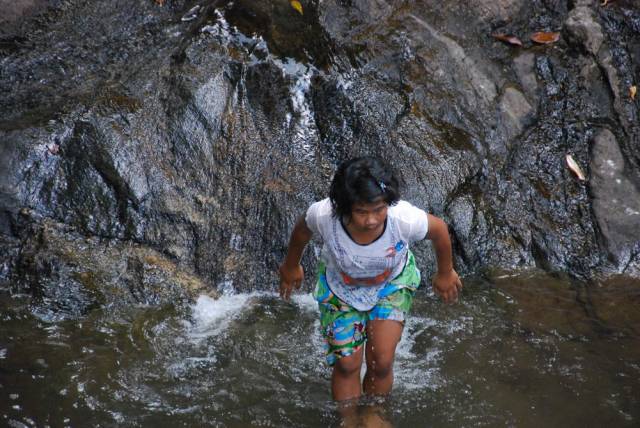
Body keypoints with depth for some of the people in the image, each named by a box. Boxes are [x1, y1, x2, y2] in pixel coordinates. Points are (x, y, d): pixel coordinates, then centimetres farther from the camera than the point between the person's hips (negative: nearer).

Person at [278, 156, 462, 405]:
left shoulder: (405, 219, -38)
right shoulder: (323, 215, -37)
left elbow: (439, 230, -14)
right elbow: (302, 231, -10)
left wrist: (445, 274, 3)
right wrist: (291, 267, 8)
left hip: (392, 283, 0)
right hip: (339, 286, 0)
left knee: (381, 362, -4)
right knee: (346, 364, 4)